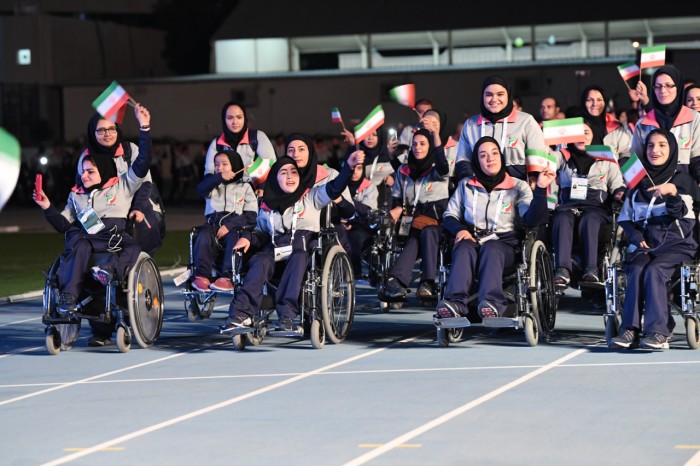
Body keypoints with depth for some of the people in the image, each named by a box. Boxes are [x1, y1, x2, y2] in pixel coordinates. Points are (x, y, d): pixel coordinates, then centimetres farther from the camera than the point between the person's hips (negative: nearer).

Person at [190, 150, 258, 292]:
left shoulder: (245, 187, 14)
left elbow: (251, 216, 2)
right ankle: (202, 276, -36)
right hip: (213, 223, 2)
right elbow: (200, 190, -1)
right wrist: (219, 178, -11)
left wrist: (229, 225, -12)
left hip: (234, 227, -2)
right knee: (203, 236, -30)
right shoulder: (213, 184, 24)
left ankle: (227, 278, -41)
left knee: (234, 238, -35)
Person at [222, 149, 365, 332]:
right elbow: (262, 234, 23)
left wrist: (348, 167, -20)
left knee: (298, 259, -36)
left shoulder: (311, 197, 10)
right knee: (261, 261, -29)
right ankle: (241, 313, -40)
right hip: (276, 248, 2)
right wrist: (248, 238, 0)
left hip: (303, 250, -2)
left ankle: (286, 315, -45)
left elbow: (334, 188, -4)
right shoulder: (267, 206, 18)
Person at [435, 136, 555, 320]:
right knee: (464, 248, -34)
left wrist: (540, 189, -19)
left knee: (491, 249, -37)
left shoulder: (518, 187, 11)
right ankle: (456, 301, -55)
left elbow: (532, 219, -4)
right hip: (472, 239, 2)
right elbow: (449, 216, 17)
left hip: (505, 244, -2)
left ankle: (492, 302, -60)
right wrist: (460, 229, -6)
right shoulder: (466, 186, 20)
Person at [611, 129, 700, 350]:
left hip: (675, 242, -3)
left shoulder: (682, 179, 10)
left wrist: (673, 193, -24)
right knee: (636, 270, -29)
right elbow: (625, 218, 17)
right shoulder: (638, 181, 20)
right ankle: (630, 329, -36)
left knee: (653, 270, -32)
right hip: (645, 243, 3)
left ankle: (658, 332, -37)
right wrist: (636, 237, -3)